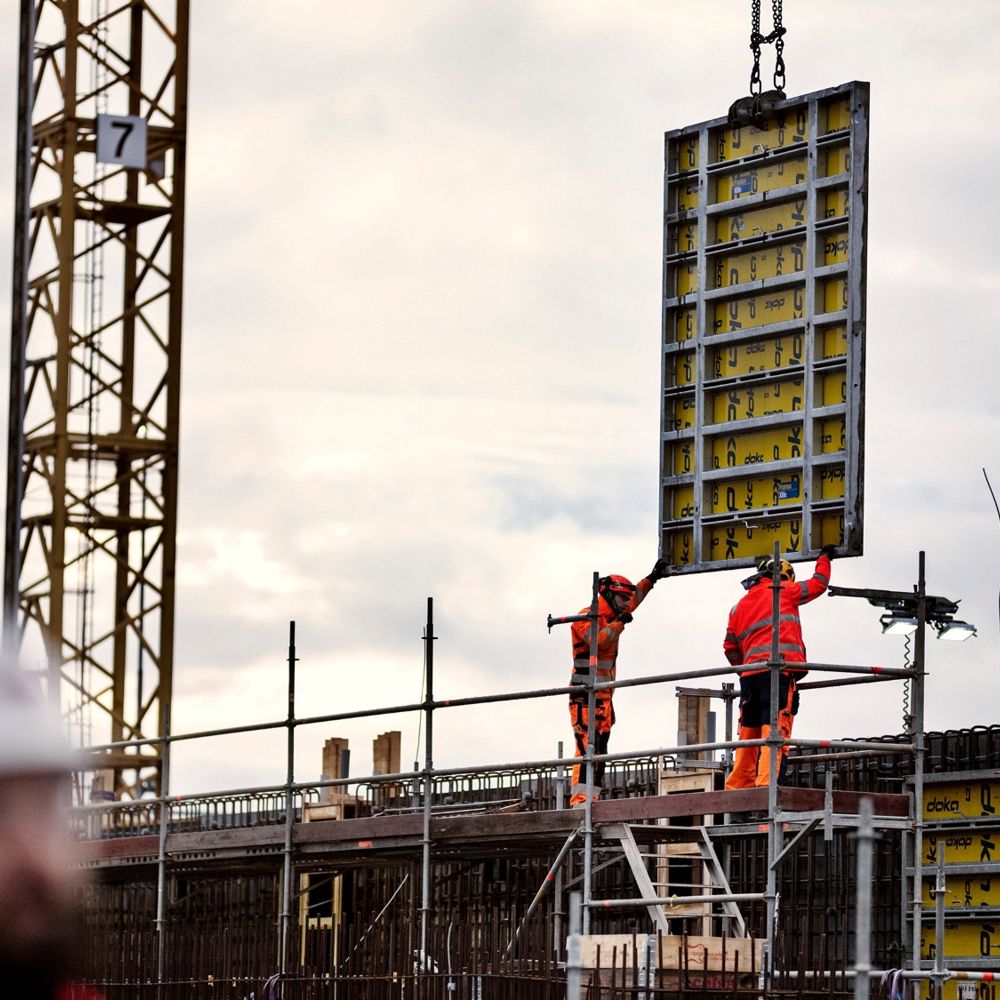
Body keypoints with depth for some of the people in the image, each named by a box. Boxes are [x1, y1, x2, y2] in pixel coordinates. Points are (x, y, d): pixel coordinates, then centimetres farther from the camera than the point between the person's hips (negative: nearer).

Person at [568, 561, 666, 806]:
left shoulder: (611, 617, 19)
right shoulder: (587, 617, -8)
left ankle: (592, 798, 5)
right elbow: (598, 640, -26)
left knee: (599, 750, 6)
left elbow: (634, 599, 35)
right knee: (587, 748, -17)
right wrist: (619, 623, -15)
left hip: (603, 696, 10)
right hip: (585, 696, -10)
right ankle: (580, 799, -23)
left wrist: (652, 578, 36)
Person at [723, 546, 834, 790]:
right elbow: (818, 584, 21)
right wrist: (824, 558, 38)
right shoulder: (783, 591, 10)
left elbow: (730, 648, 23)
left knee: (748, 736, 10)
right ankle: (765, 786, -25)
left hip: (749, 673, 6)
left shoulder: (739, 606, 24)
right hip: (779, 670, -6)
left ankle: (737, 788, 8)